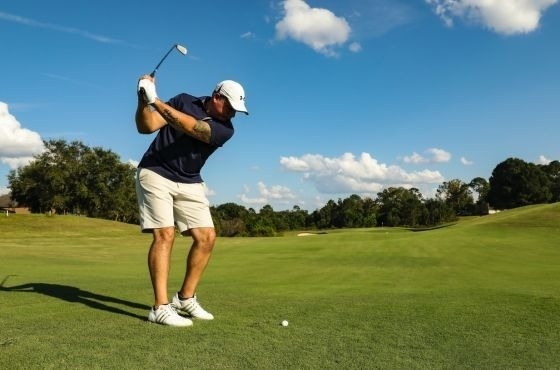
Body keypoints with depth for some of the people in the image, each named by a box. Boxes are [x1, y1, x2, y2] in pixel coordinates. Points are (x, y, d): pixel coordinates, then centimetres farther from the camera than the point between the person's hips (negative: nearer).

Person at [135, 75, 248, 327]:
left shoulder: (225, 129, -7)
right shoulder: (183, 101, -3)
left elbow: (189, 127, -24)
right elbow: (145, 127, -7)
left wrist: (155, 100, -29)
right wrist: (143, 100, -25)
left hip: (189, 184, 3)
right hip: (155, 174, -3)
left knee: (207, 237, -4)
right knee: (165, 234, -16)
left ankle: (185, 298, 11)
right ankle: (160, 307, -14)